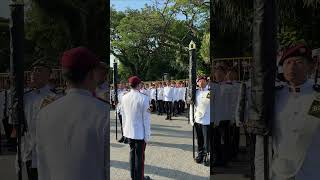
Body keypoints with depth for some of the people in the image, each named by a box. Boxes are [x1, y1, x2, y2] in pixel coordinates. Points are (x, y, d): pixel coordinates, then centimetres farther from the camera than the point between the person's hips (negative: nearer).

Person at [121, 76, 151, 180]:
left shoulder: (124, 97, -3)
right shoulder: (143, 98, -20)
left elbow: (124, 115, 5)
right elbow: (146, 118, -16)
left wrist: (125, 128, 16)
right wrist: (147, 135, -9)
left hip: (128, 131, 6)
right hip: (140, 132, -5)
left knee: (132, 152, 20)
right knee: (140, 156, 9)